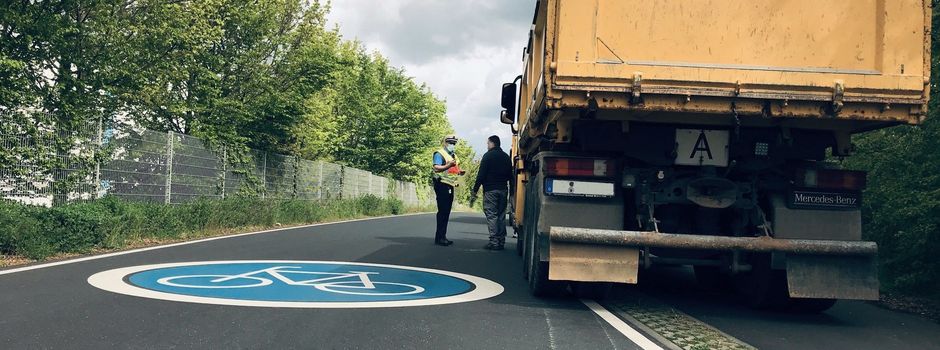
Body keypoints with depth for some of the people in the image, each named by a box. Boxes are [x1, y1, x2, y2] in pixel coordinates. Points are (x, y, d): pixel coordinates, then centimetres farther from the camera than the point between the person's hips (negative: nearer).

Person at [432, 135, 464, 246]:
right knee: (442, 211, -11)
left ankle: (442, 236, 15)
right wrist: (448, 165, -34)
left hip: (450, 186, 9)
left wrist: (460, 172, 12)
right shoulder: (439, 154, -7)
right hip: (442, 184, -9)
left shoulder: (453, 155, 22)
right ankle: (439, 237, -10)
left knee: (446, 212, 10)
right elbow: (436, 168, -20)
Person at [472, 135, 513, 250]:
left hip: (490, 189, -6)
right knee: (501, 216, 10)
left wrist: (475, 189, -6)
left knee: (491, 215, -5)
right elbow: (510, 176, 17)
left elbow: (481, 174, -11)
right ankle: (501, 241, 10)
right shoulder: (506, 157, 14)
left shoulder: (488, 155, -7)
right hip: (503, 189, 6)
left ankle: (494, 242, -9)